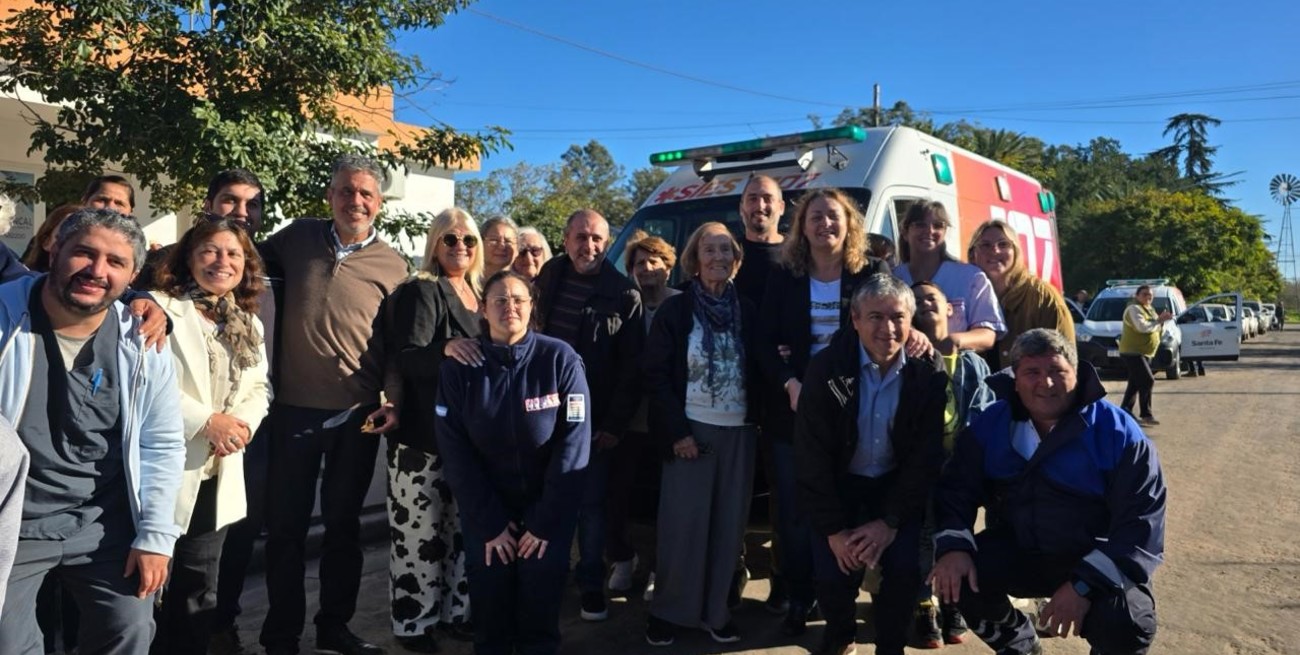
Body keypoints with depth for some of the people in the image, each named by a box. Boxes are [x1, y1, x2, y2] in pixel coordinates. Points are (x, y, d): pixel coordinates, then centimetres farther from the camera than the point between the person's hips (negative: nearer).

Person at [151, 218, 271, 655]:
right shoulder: (163, 310, -6)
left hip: (218, 474, 6)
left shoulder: (250, 324, 14)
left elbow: (259, 388, 12)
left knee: (200, 591, 16)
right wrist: (205, 420, -21)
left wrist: (243, 422, -9)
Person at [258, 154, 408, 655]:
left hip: (359, 414, 0)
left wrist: (393, 401, -10)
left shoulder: (392, 265, 0)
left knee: (344, 523, 14)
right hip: (294, 407, 0)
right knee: (287, 523, 10)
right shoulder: (298, 238, 2)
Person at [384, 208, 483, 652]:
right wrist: (444, 349, -35)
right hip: (423, 435, -6)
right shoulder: (419, 291, -6)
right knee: (420, 531, -2)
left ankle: (455, 610, 26)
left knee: (464, 527, 12)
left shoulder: (479, 293, 14)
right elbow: (403, 358, -18)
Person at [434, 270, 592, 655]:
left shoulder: (560, 359, -12)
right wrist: (489, 522, -11)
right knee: (489, 598, 1)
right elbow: (454, 450, -8)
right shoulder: (459, 366, -8)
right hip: (485, 507, 1)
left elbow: (574, 442, -13)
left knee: (541, 602, -2)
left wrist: (545, 521, -14)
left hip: (547, 508, -1)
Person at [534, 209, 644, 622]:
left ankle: (591, 584, 19)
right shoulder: (546, 280, 4)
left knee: (591, 503, 5)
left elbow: (632, 367, -6)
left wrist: (615, 424, -10)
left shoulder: (623, 294, -5)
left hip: (594, 418, -3)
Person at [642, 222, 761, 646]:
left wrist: (756, 420, -3)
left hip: (738, 432, 3)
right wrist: (676, 431, -11)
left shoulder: (747, 311, 7)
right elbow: (656, 374, -5)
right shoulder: (675, 310, -2)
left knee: (728, 525, 7)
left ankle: (715, 610, 19)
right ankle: (669, 612, 14)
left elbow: (757, 371, 10)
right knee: (683, 525, 0)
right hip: (690, 430, -3)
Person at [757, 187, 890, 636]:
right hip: (794, 406, 1)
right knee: (794, 510, 5)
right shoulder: (783, 277, 5)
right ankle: (799, 598, 20)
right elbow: (765, 342, 1)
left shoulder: (873, 274, 3)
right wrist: (790, 384, -16)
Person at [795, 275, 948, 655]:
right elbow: (812, 455, -15)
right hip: (839, 484, 0)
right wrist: (833, 528, -18)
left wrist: (890, 521, -17)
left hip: (899, 485, 1)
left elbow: (926, 457, -9)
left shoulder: (929, 375, -12)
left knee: (904, 570, -18)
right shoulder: (827, 368, -16)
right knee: (833, 574, -14)